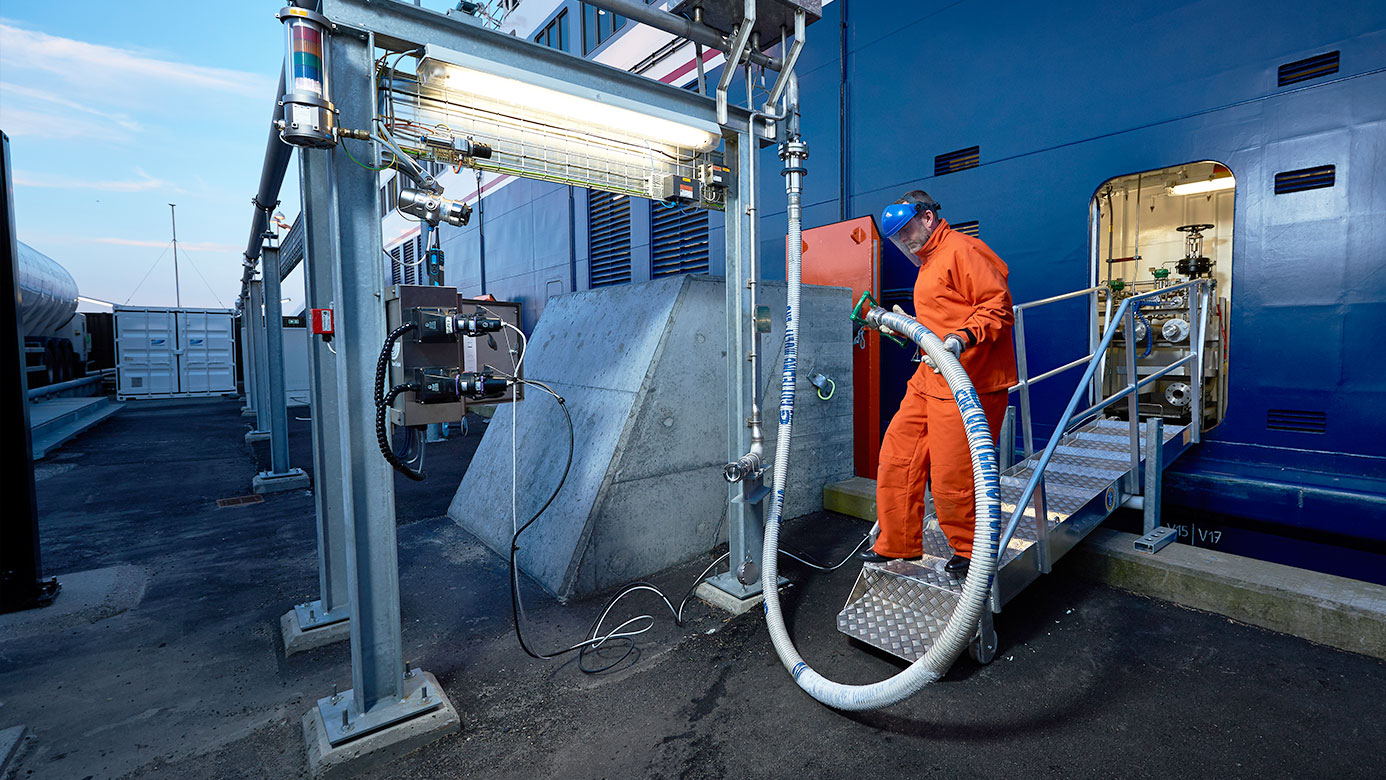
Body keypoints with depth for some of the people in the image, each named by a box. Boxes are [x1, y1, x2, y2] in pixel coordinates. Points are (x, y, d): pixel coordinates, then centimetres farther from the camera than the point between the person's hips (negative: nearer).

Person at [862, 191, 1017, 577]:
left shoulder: (961, 249, -7)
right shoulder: (928, 263, 24)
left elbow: (998, 306, -17)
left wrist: (962, 338, -29)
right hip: (929, 380, 10)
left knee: (951, 478, -6)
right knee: (896, 457, 9)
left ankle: (971, 552, 19)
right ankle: (897, 544, 23)